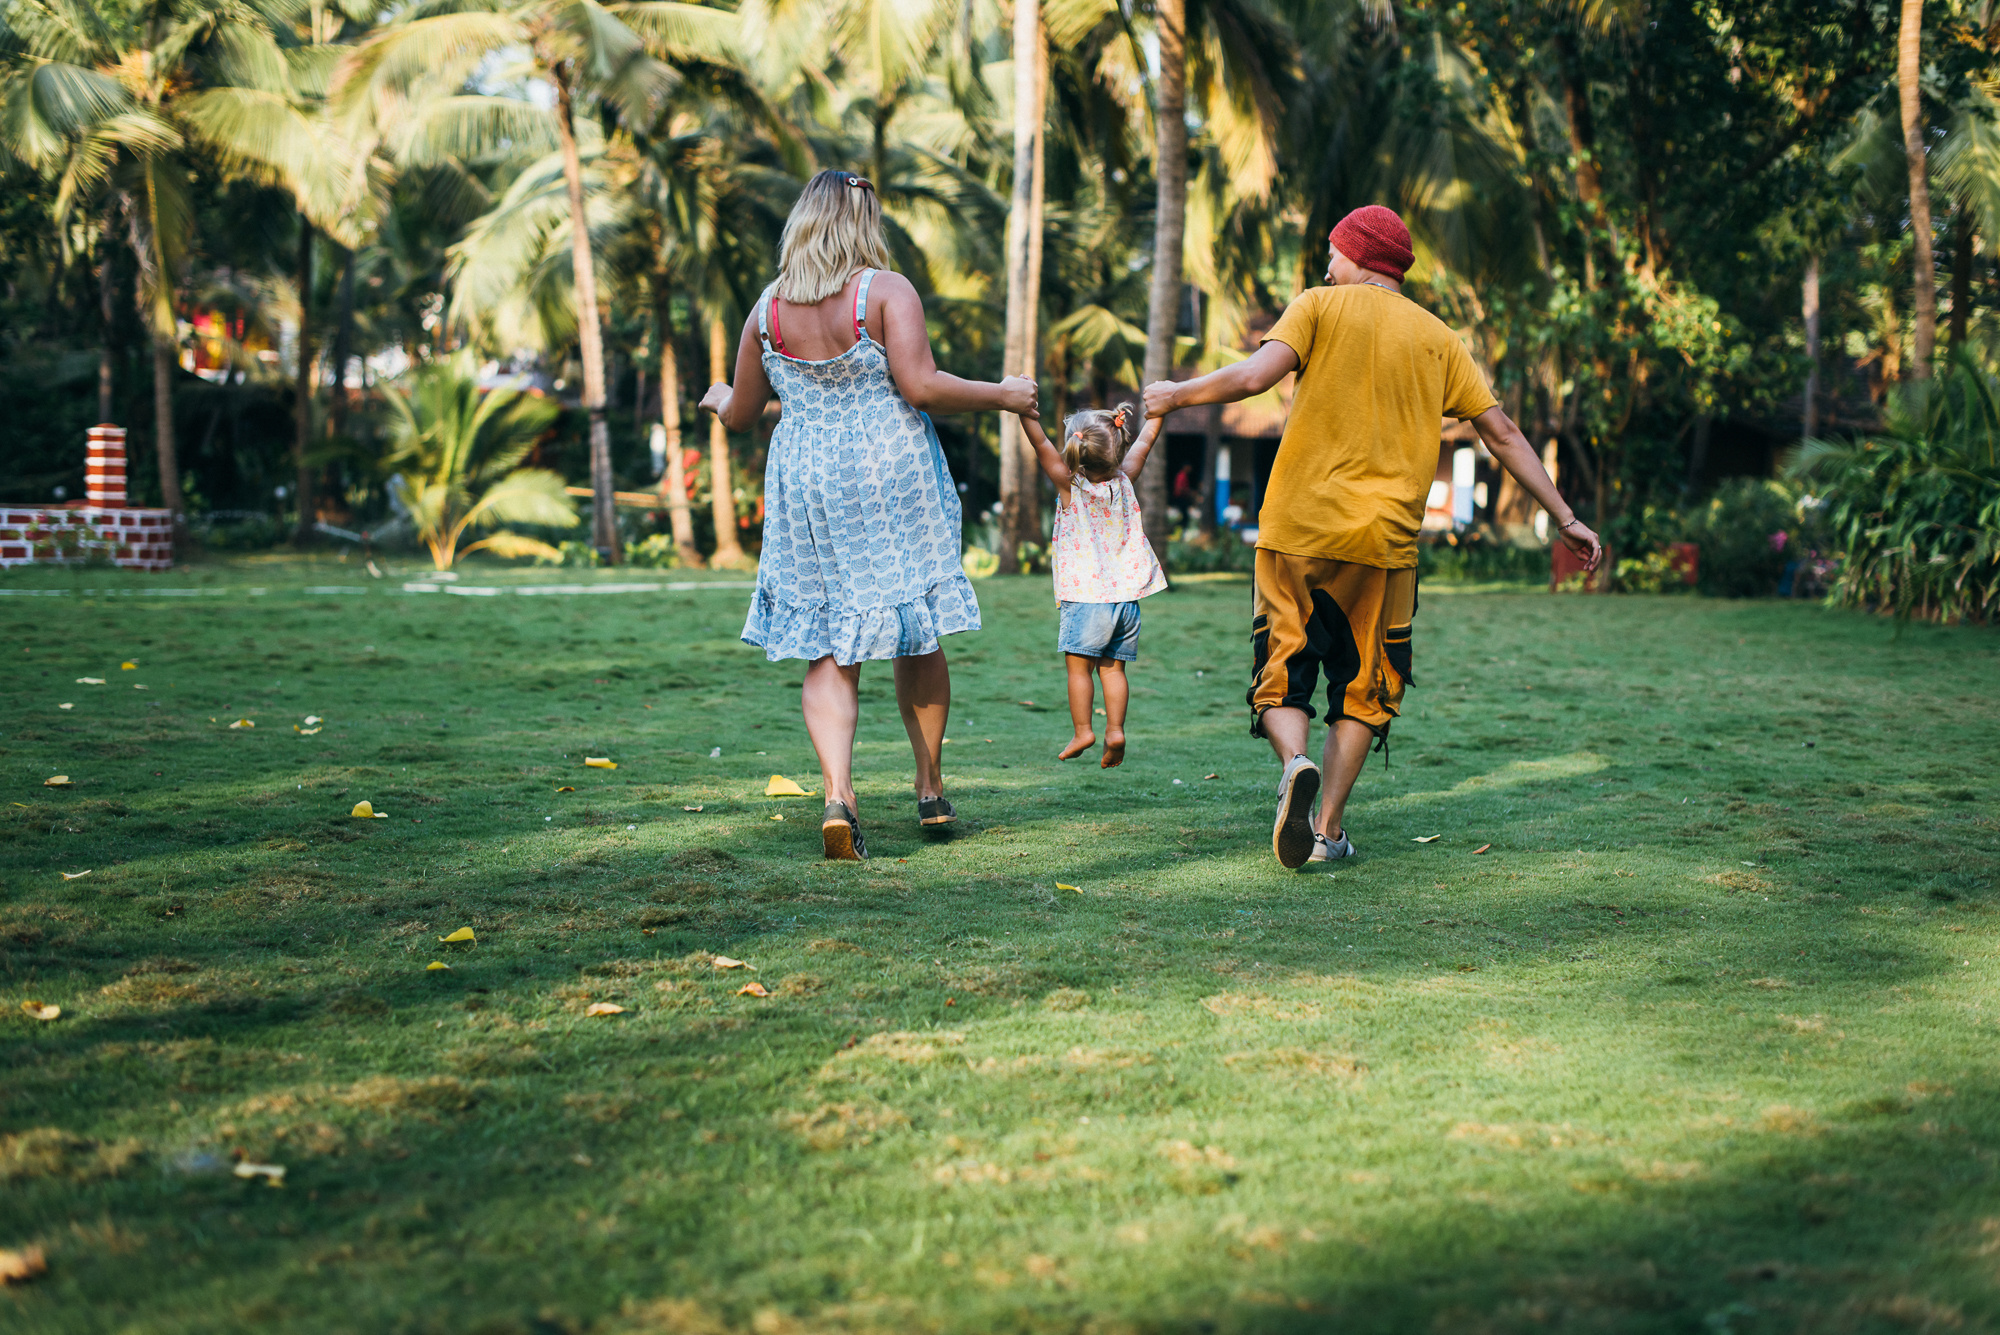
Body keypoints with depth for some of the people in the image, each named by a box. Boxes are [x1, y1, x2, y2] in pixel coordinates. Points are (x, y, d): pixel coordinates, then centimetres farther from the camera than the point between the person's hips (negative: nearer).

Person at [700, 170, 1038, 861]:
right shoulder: (886, 291, -7)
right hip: (891, 477, -2)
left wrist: (718, 399, 35)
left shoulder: (768, 308, 4)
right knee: (917, 636, 13)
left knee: (827, 652, 2)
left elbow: (740, 415, 11)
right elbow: (920, 385, -18)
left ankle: (838, 792, -15)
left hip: (806, 491, 2)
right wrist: (1002, 395, -4)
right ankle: (931, 789, 21)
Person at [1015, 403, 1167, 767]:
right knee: (1113, 667, 9)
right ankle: (1115, 729, 1)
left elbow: (1041, 443, -12)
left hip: (1085, 597, -4)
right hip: (1126, 595, 4)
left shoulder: (1070, 485, -8)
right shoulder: (1123, 481, 3)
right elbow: (1145, 441, 15)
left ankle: (1082, 730, 3)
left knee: (1079, 665, 5)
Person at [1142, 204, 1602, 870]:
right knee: (1362, 686, 13)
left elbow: (1256, 374, -13)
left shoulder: (1320, 306, 3)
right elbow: (1502, 432, 10)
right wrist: (1565, 518, 14)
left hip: (1296, 528, -2)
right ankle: (1327, 828, 5)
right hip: (1382, 541, 2)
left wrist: (1176, 394, 3)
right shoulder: (1437, 337, 12)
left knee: (1281, 677, 7)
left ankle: (1295, 762, -22)